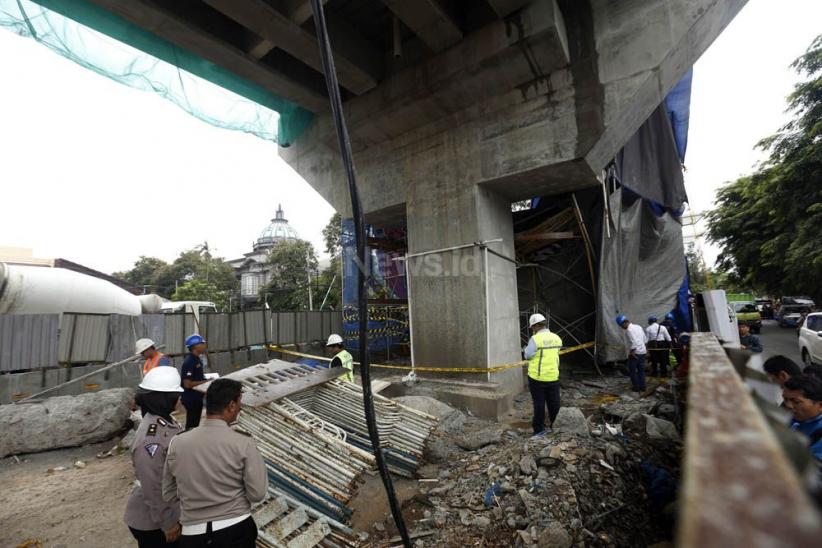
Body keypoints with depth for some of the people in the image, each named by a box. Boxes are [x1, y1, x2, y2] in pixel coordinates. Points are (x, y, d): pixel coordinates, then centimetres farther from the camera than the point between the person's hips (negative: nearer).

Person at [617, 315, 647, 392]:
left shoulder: (629, 329, -17)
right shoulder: (638, 327, 9)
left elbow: (634, 342, -24)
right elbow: (645, 340, 14)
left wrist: (632, 352, -16)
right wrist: (646, 349, 22)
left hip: (635, 353, -8)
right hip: (643, 352, 8)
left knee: (632, 371, 4)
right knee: (641, 370, 17)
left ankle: (636, 387, 9)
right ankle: (642, 386, 22)